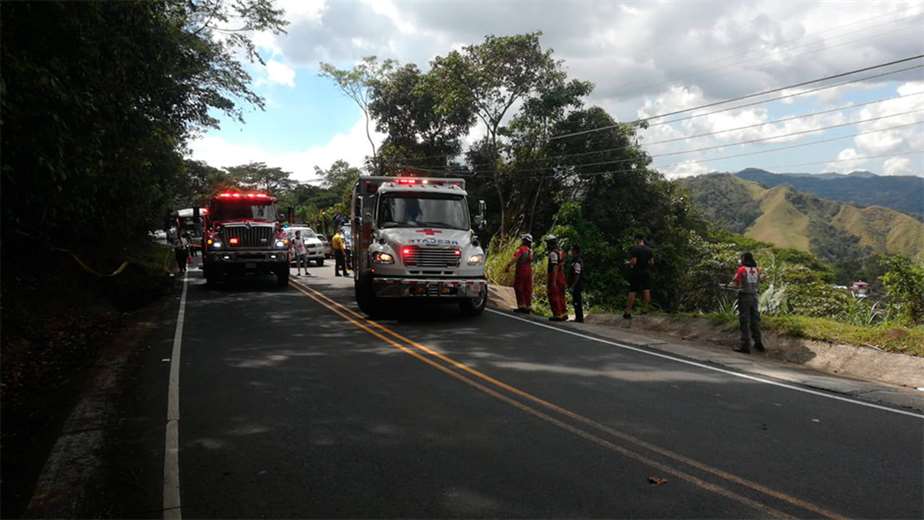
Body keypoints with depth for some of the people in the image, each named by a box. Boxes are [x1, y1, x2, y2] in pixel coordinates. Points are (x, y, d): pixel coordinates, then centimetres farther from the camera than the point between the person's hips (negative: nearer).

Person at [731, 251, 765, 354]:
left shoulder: (742, 269, -12)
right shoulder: (756, 270, 5)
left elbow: (734, 283, -7)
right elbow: (758, 283, 15)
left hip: (744, 296, -5)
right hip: (754, 296, 6)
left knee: (744, 322, -3)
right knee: (755, 320, 16)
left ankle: (745, 346, -6)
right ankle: (758, 343, 25)